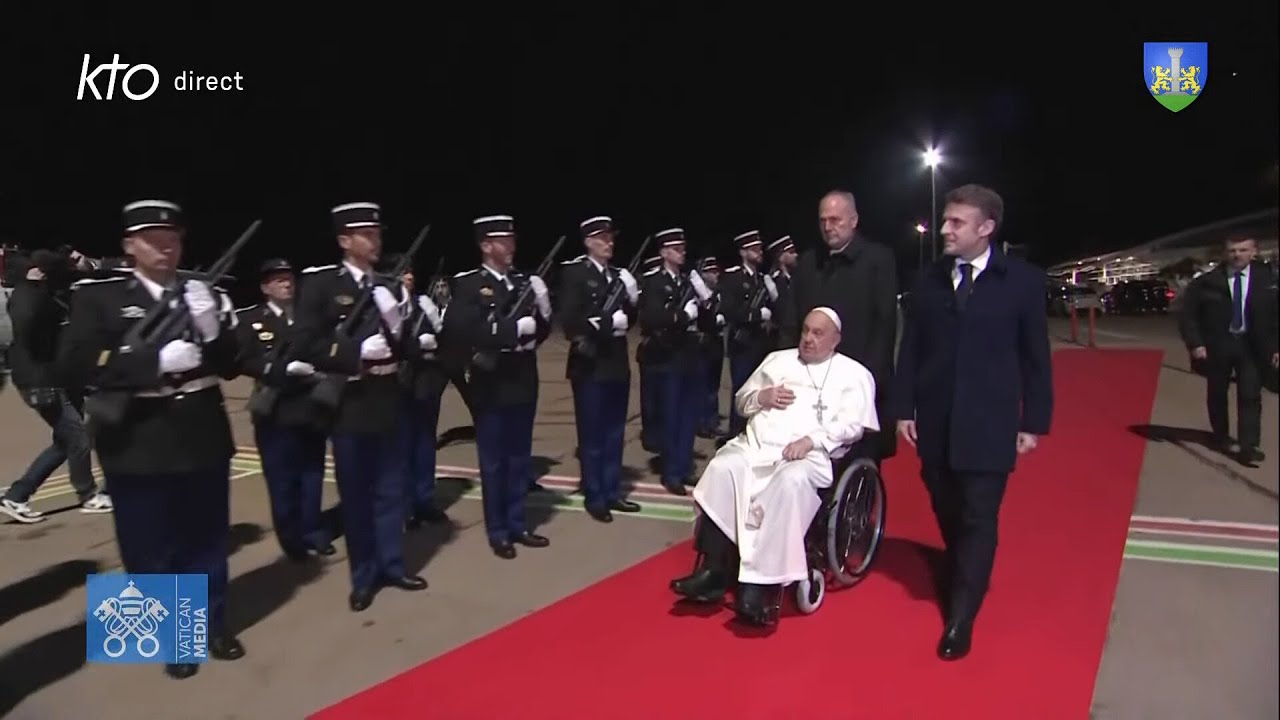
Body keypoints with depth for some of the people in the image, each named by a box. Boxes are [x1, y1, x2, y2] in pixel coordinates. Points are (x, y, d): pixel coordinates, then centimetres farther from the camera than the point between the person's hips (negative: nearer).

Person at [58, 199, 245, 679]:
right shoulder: (97, 296, -2)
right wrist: (156, 361, -21)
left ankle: (213, 624, 33)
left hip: (204, 438, 3)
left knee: (208, 541, 15)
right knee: (152, 550, 9)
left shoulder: (204, 294, 6)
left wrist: (212, 329, -15)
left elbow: (231, 365, 4)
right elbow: (76, 370, -12)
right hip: (138, 448, -3)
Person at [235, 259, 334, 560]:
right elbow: (245, 361, -11)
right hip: (276, 412, -3)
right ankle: (292, 538, 14)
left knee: (312, 474, 10)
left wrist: (318, 369, -14)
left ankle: (312, 532, 23)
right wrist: (286, 369, -21)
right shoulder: (249, 320, 0)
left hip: (312, 407, 3)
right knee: (282, 479, 2)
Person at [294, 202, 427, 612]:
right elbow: (306, 345, -13)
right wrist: (358, 351, -20)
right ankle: (364, 576, 20)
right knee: (355, 494, 6)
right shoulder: (319, 283, -6)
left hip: (388, 401, 5)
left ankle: (392, 565, 27)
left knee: (391, 488, 13)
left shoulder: (389, 287, 9)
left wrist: (398, 328, -10)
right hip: (348, 405, -4)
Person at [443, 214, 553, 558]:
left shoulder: (524, 282, 9)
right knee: (494, 462, 5)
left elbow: (541, 331, 11)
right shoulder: (468, 284, -7)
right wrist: (514, 330, -22)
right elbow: (462, 331, -21)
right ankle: (498, 532, 16)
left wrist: (543, 309, -10)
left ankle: (517, 525, 26)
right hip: (492, 387, -5)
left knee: (520, 459, 13)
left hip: (523, 383, 5)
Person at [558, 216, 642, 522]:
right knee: (592, 435, 3)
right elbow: (571, 322, -16)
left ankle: (612, 492, 23)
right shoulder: (574, 273, -8)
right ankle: (594, 497, 13)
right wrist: (608, 321, -17)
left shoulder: (619, 276, 11)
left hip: (617, 363, 6)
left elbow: (629, 319, 12)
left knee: (615, 433, 13)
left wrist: (631, 299, -7)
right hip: (590, 365, -6)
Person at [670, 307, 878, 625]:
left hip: (810, 454, -4)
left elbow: (852, 424, -1)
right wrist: (761, 397, 2)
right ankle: (713, 571, -27)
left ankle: (758, 584, -37)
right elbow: (741, 399, 25)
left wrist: (811, 440, -16)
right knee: (721, 469, -27)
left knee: (791, 482, -38)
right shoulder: (777, 359, 26)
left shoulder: (854, 373, 13)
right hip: (756, 444, 4)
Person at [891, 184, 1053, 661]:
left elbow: (1035, 357, -1)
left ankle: (961, 617, 8)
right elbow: (910, 349, 5)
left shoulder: (1023, 280, -4)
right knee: (947, 512, 15)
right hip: (935, 420, 3)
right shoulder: (928, 280, 3)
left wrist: (1034, 422, -2)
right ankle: (959, 575, 39)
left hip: (989, 423, -3)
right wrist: (904, 408, 2)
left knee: (978, 518, 0)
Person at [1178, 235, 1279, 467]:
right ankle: (1221, 438, 29)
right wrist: (1195, 343, -10)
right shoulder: (1206, 282, -5)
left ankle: (1249, 447, -6)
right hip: (1217, 345, 0)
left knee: (1250, 396, -5)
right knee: (1216, 395, 12)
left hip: (1252, 346, 0)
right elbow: (1188, 314, -2)